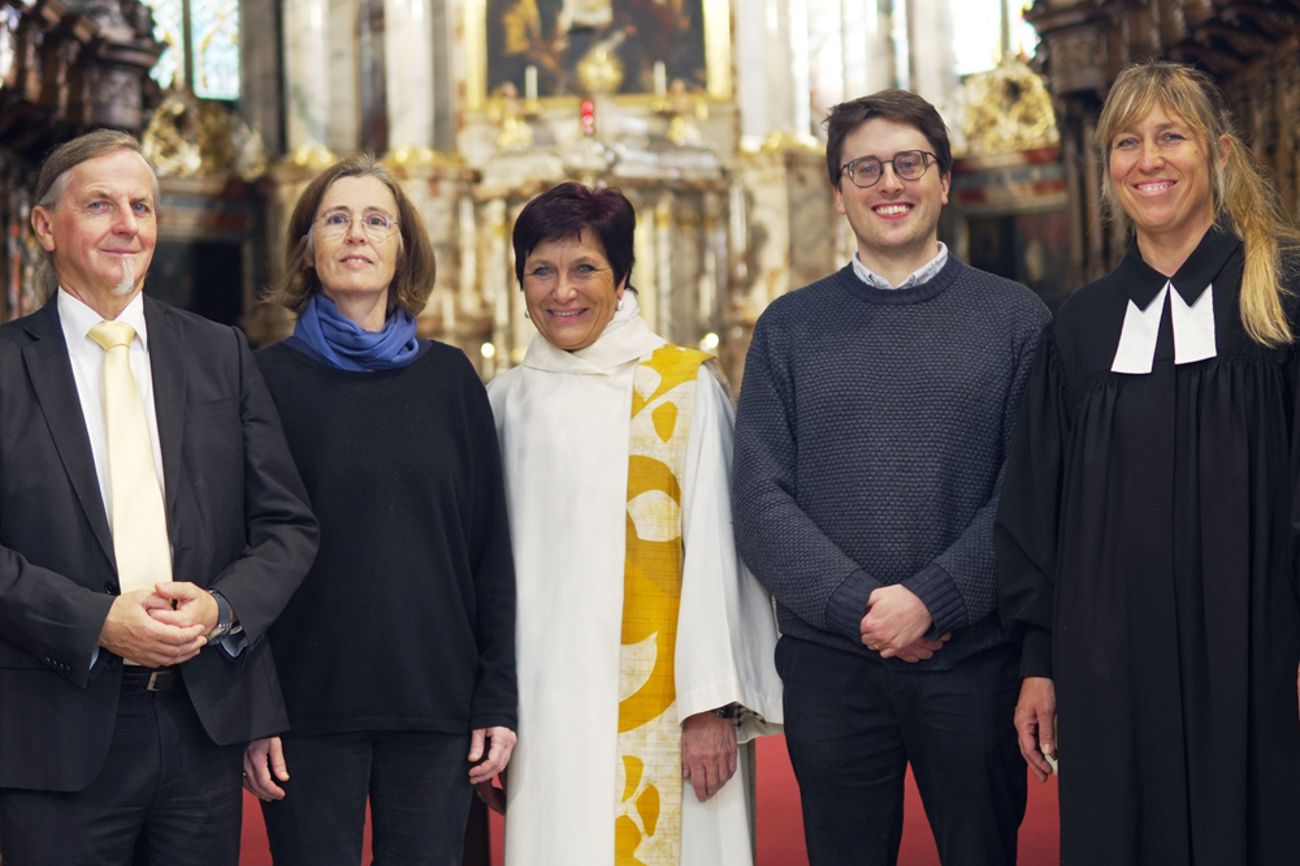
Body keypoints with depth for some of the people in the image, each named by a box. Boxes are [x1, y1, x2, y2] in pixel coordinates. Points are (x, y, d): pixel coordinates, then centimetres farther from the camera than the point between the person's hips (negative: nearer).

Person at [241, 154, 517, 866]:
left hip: (435, 704, 2)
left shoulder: (450, 377, 8)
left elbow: (490, 549, 7)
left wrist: (497, 701, 1)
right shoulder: (268, 378, 2)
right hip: (308, 707, -1)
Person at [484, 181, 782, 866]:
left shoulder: (685, 385, 1)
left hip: (658, 717, -2)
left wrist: (712, 705, -10)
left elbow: (714, 552, -4)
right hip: (544, 711, 3)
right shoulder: (504, 401, 10)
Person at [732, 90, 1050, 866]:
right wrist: (860, 606, -12)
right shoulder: (789, 328, 7)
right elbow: (761, 501, 0)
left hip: (976, 660, -1)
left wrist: (932, 599, -14)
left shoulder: (1015, 318, 4)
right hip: (830, 664, 1)